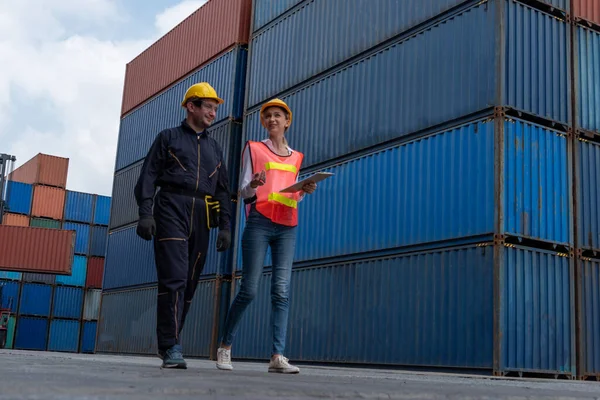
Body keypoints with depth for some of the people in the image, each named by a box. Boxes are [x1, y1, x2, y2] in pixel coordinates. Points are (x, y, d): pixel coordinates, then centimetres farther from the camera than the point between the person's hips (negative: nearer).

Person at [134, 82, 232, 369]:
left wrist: (225, 226, 8)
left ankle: (168, 342, 11)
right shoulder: (168, 138, 12)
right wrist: (145, 213, -11)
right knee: (174, 277, -15)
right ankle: (171, 347, -15)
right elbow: (148, 176, 3)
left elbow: (223, 189, 20)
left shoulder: (214, 148, 24)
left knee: (189, 284, 2)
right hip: (171, 208, -5)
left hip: (201, 216, 5)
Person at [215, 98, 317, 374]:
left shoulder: (295, 157, 20)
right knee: (248, 290, -5)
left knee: (282, 290, -7)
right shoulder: (253, 149, 9)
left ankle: (277, 356, -10)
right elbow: (244, 193, 5)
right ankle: (225, 346, 13)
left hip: (287, 226, 3)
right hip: (259, 222, -3)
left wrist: (305, 191, 1)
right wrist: (253, 185, -18)